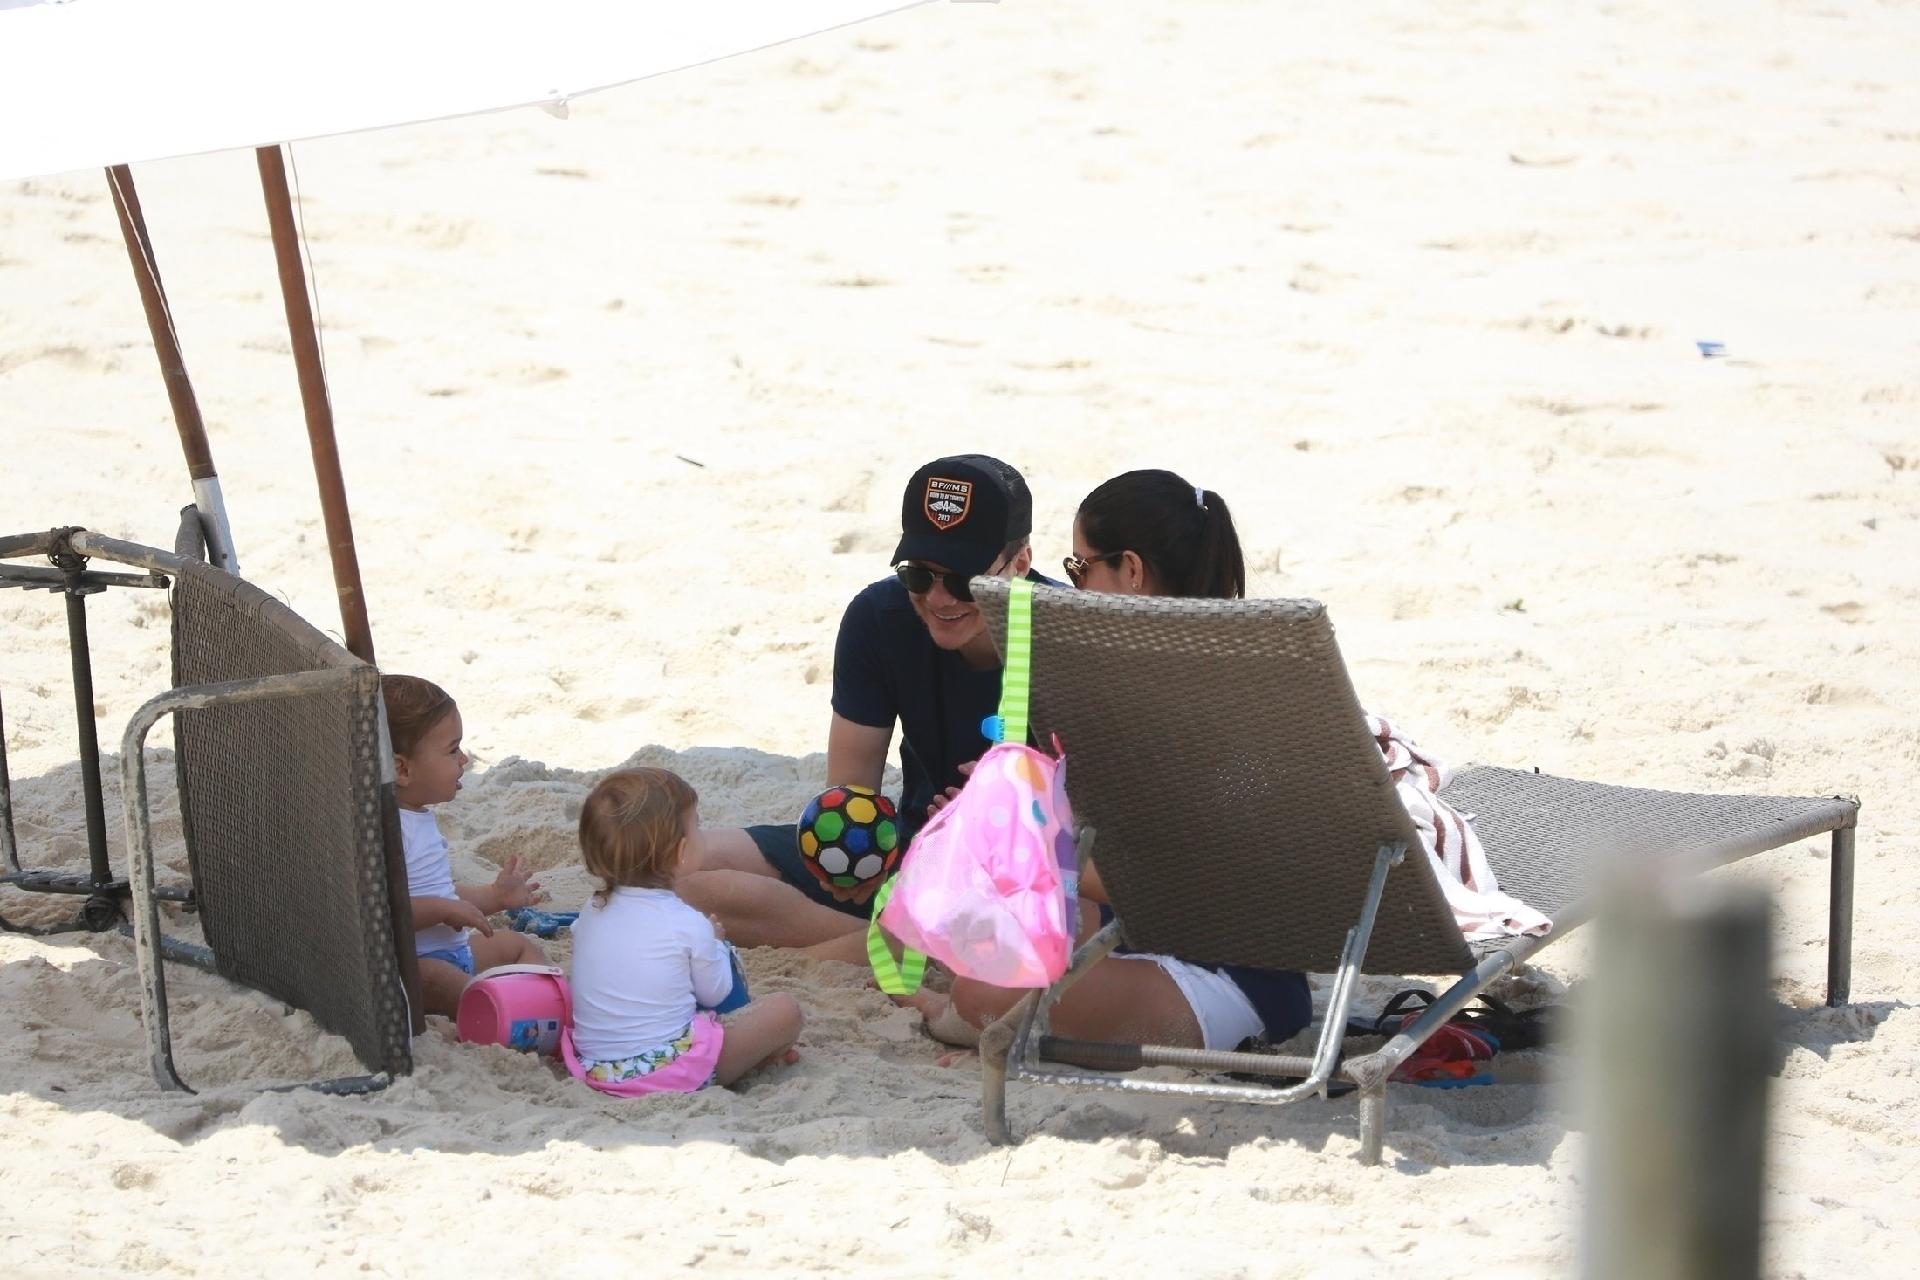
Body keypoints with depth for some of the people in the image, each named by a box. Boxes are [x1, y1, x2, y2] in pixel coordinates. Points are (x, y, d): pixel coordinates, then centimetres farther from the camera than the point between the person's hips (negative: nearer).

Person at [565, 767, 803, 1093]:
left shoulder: (591, 912, 4)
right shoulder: (690, 926, -14)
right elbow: (714, 993, 1)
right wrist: (715, 942, 20)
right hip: (670, 1073, -7)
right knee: (785, 1009, 0)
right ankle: (767, 1053, 30)